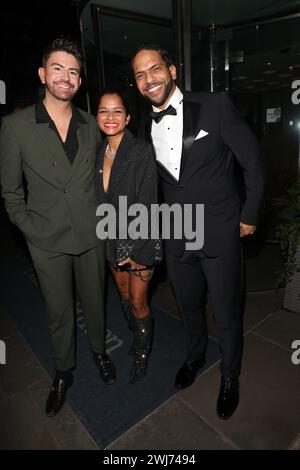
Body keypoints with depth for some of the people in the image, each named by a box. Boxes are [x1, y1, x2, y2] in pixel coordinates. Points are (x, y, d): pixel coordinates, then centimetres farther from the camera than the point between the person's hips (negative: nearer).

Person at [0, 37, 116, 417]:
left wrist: (102, 217, 4)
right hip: (48, 241, -2)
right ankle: (63, 371, 39)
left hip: (91, 233, 2)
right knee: (58, 311, 13)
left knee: (94, 300, 18)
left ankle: (99, 350, 46)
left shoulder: (91, 126, 4)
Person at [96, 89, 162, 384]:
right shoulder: (99, 154, 4)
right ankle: (137, 337, 47)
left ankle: (142, 355, 33)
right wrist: (105, 238, 6)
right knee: (124, 296, 20)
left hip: (139, 238, -6)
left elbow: (147, 205, -18)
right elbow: (100, 201, 8)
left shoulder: (142, 152, -15)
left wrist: (138, 250, -19)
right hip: (113, 239, 6)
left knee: (138, 302, 7)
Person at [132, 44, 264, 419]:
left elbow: (252, 161, -4)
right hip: (177, 237, 4)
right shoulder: (147, 128, 6)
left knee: (226, 315, 10)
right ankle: (195, 355, 51)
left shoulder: (215, 106, -8)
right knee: (188, 307, 21)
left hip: (221, 234, -4)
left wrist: (249, 215, -2)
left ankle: (229, 375, 40)